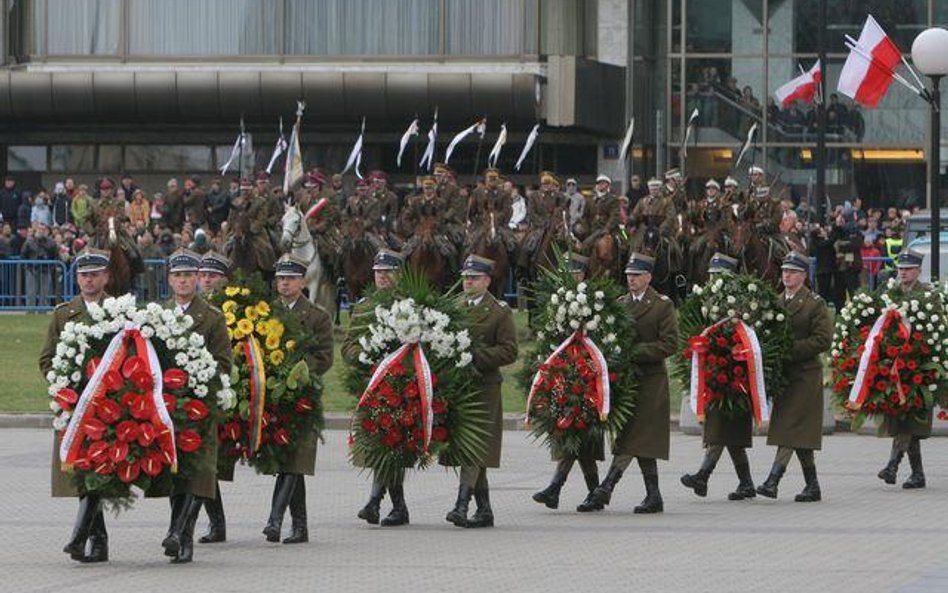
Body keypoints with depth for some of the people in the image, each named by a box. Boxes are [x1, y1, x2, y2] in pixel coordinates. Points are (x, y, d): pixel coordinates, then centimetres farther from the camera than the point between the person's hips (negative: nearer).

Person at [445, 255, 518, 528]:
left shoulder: (499, 311, -2)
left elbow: (509, 352, -8)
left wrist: (474, 356, -17)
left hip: (484, 387, -6)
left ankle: (462, 505, -22)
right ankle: (484, 510, 16)